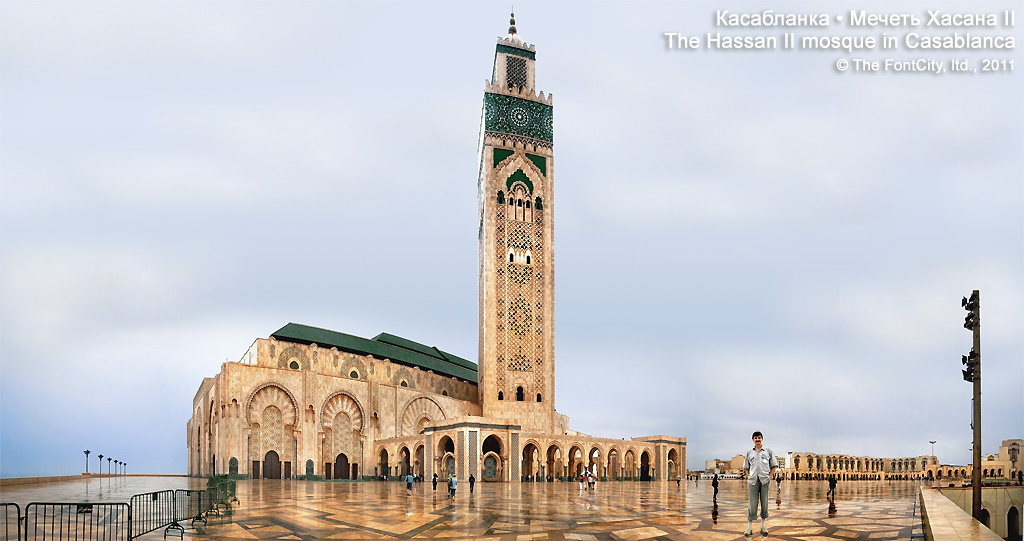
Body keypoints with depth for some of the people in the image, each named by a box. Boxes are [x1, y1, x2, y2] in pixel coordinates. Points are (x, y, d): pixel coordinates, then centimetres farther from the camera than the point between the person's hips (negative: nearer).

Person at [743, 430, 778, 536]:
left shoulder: (768, 451, 10)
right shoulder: (749, 452, 14)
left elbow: (774, 466, 11)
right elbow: (746, 468, 17)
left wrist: (770, 477, -1)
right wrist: (748, 479, 6)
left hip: (765, 480, 0)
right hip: (753, 480, 0)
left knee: (764, 503, 2)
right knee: (752, 503, -5)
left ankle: (763, 526, 12)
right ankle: (749, 527, -2)